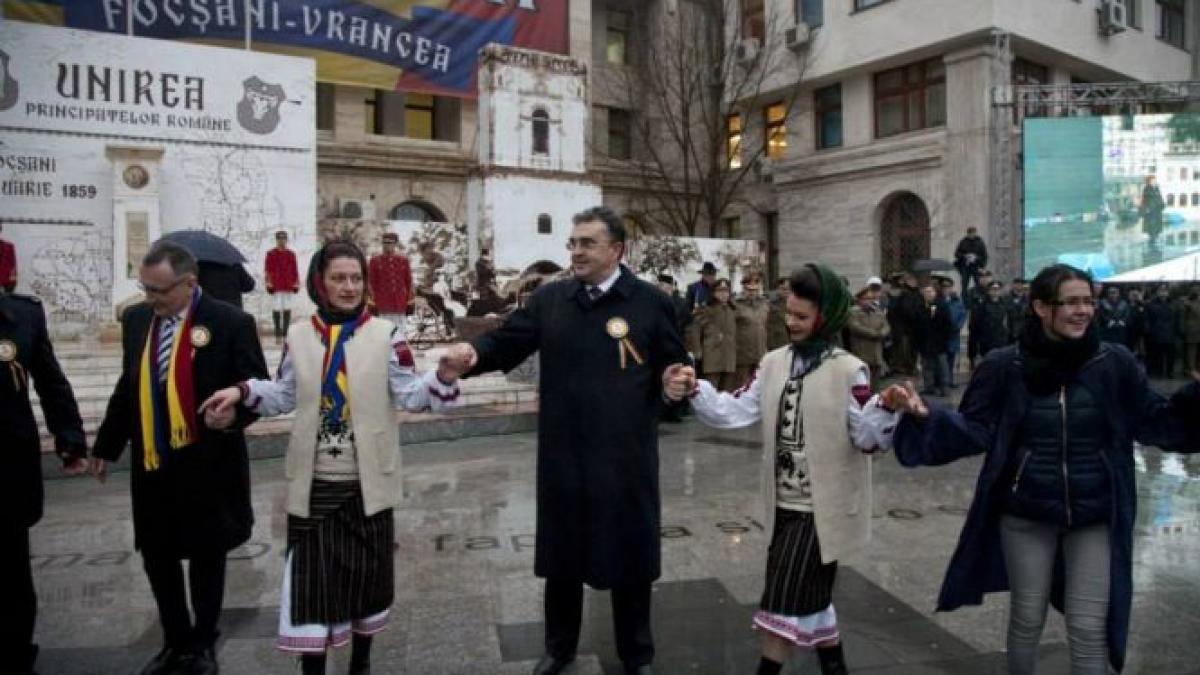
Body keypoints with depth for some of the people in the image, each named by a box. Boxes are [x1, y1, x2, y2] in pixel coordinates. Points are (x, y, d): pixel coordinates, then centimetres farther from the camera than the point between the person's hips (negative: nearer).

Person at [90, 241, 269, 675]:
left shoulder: (231, 323, -14)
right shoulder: (135, 318, 3)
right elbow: (128, 387, 13)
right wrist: (106, 445, 16)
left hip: (206, 465, -5)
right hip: (151, 465, 5)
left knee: (206, 558, 12)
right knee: (157, 558, 15)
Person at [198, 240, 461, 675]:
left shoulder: (385, 334, -4)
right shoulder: (298, 336, 2)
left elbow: (410, 395, -9)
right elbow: (285, 397, 11)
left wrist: (444, 373, -25)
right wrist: (243, 391, -4)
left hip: (366, 482, -1)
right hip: (314, 483, 1)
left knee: (366, 571, 13)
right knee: (312, 576, 4)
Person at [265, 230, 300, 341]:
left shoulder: (291, 254, 12)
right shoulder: (271, 254, 5)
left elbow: (295, 270, 14)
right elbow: (267, 270, 3)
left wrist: (296, 284, 8)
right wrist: (269, 283, -4)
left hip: (289, 286, 3)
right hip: (276, 287, -3)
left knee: (287, 310, 4)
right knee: (276, 310, -6)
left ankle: (286, 332, 9)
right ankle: (278, 333, 0)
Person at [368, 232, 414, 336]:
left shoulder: (403, 259, 6)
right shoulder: (375, 260, 1)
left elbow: (408, 281, 9)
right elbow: (371, 282, 1)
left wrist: (410, 302, 6)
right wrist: (373, 302, -4)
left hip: (400, 303, 2)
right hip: (383, 304, -2)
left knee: (400, 331, 7)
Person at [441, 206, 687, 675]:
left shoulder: (651, 303, -4)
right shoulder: (550, 299, 2)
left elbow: (674, 367, 1)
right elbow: (507, 343, -1)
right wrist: (473, 353, -21)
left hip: (625, 456, -2)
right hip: (562, 454, 2)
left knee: (629, 556, 14)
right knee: (561, 554, 18)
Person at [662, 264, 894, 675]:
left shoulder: (849, 371, -13)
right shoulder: (774, 363, 2)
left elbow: (867, 439, -14)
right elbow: (735, 411, -2)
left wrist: (885, 409, -33)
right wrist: (694, 391, -16)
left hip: (822, 507, -6)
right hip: (785, 503, 6)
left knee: (786, 596, -2)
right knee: (808, 595, 21)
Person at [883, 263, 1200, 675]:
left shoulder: (1115, 363, -7)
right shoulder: (1004, 367, -10)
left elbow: (1155, 421, 1)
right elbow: (976, 430, -8)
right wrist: (925, 416, -24)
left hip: (1094, 517, 1)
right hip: (1026, 514, 0)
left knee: (1089, 627, 6)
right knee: (1026, 619, 15)